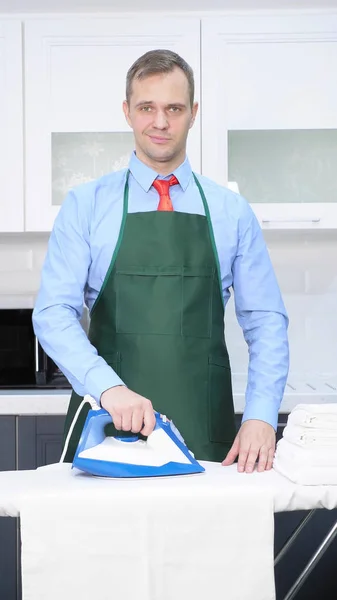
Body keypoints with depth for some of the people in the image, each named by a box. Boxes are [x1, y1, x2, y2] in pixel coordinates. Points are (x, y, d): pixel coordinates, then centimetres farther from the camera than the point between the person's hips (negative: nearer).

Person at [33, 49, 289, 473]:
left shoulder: (232, 212, 6)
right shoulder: (84, 206, 2)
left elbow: (265, 322, 5)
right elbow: (53, 314, -7)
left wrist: (261, 415, -10)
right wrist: (107, 387, -24)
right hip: (108, 430, -1)